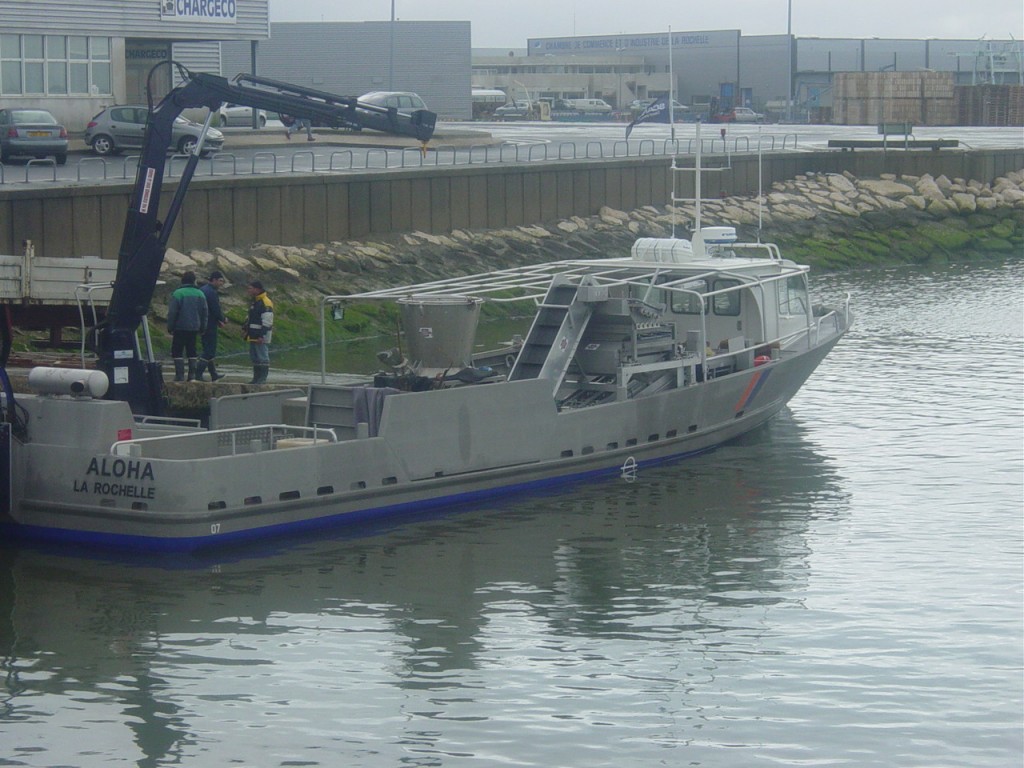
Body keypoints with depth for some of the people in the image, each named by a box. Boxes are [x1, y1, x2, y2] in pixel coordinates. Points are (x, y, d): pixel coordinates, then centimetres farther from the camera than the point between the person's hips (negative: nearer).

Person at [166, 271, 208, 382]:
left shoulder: (178, 294, -11)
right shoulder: (200, 294, 5)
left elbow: (172, 313, -11)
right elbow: (205, 312, 10)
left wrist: (170, 327, -3)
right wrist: (202, 328, 18)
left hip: (180, 328, -5)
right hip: (194, 328, 5)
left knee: (176, 352, 1)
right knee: (191, 351, 14)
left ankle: (180, 375, -7)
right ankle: (192, 375, 10)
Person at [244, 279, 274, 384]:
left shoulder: (265, 303, -15)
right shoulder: (254, 302, 17)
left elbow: (267, 321, -19)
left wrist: (262, 335, -23)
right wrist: (247, 331, 24)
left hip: (261, 336, -10)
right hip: (254, 336, 10)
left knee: (262, 357, -7)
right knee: (254, 357, 13)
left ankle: (262, 378, -7)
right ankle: (256, 378, 19)